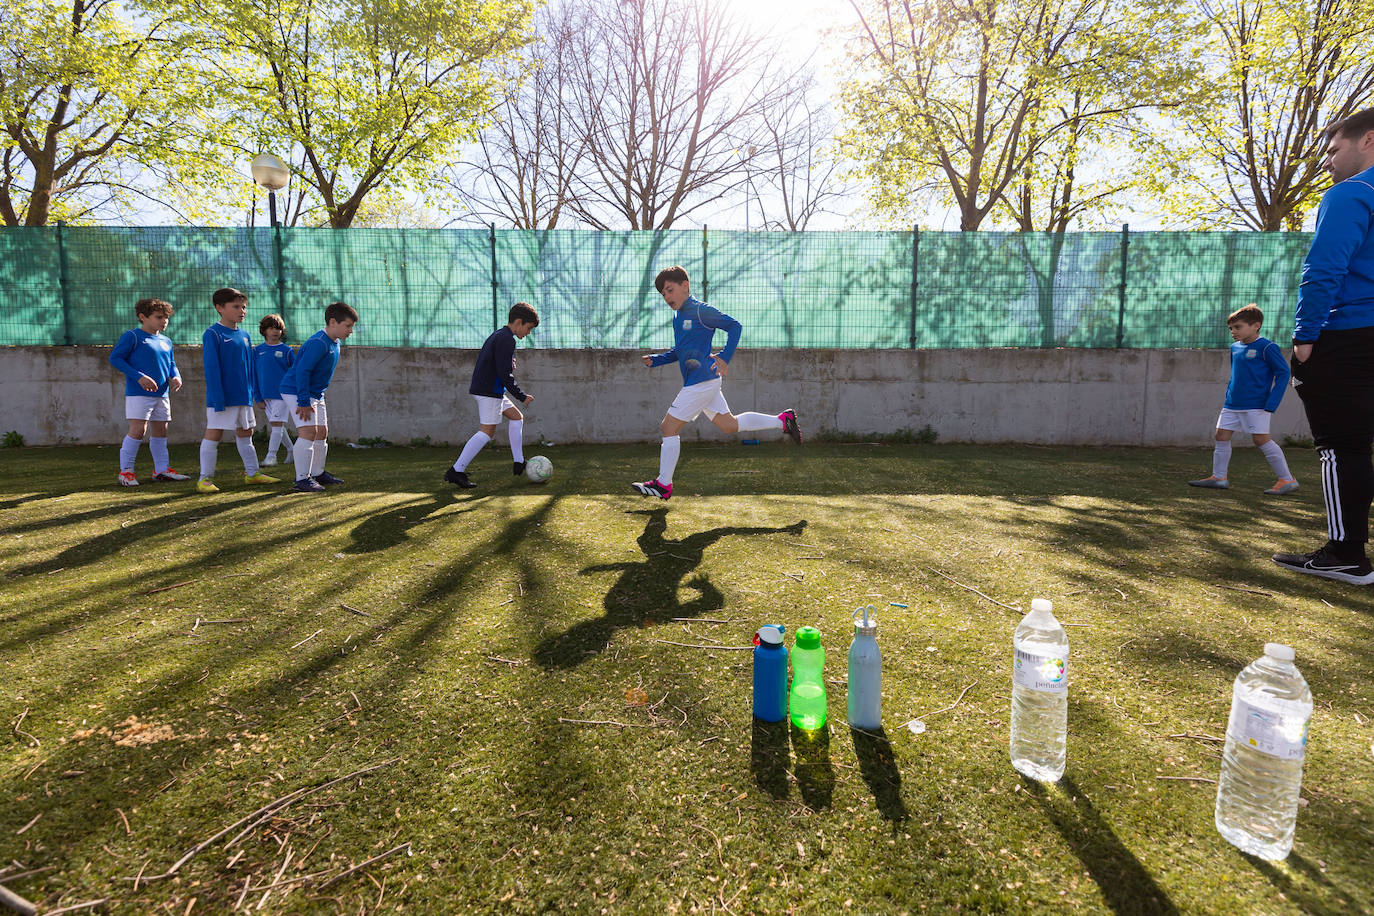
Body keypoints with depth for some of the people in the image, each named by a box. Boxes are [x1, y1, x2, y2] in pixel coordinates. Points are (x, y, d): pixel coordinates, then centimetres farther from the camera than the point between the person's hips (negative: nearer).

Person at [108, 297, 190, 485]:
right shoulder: (132, 336, -5)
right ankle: (125, 471, 1)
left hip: (162, 394, 7)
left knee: (160, 431, 11)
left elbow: (171, 364, 23)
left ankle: (162, 469, 20)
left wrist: (176, 377, 0)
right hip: (138, 394, -7)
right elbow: (115, 358, -8)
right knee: (138, 430, -10)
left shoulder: (166, 342, 15)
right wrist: (139, 376, -17)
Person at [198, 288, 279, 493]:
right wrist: (218, 399, -19)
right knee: (213, 434, -1)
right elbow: (211, 369, -14)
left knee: (245, 433, 15)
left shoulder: (244, 335, 11)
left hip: (243, 396, 7)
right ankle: (205, 478, 5)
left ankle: (252, 473, 25)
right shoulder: (213, 334, -10)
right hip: (221, 397, -7)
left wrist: (255, 392, 15)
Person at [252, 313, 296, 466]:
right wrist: (258, 398, 5)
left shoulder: (286, 350, 0)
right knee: (275, 426, 10)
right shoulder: (257, 351, 8)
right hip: (266, 395, 4)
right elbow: (254, 376, 10)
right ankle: (291, 450, 25)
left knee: (277, 424, -9)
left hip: (282, 393, -4)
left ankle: (271, 456, -7)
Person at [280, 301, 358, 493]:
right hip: (297, 392, -10)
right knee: (308, 432, -15)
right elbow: (302, 371, -27)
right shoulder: (318, 343, -23)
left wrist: (316, 399, 18)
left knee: (322, 432, 13)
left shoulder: (334, 343, 9)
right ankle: (302, 478, -10)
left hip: (315, 394, 10)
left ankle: (318, 473, 25)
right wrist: (304, 402, -27)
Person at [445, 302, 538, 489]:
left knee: (517, 417, 15)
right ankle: (456, 471, -8)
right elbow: (504, 374, -20)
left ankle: (519, 463, 15)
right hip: (490, 391, -11)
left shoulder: (496, 335, 17)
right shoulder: (506, 339, -14)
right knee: (487, 432, -9)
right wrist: (522, 396, -14)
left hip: (481, 388, 11)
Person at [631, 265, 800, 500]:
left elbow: (734, 326, -12)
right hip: (700, 382, 10)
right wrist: (655, 360, 13)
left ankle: (663, 485, 2)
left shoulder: (700, 310, -11)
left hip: (702, 381, -10)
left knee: (669, 426, -6)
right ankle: (782, 421, 22)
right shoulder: (678, 315, 16)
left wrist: (724, 357, -21)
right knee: (729, 424, 16)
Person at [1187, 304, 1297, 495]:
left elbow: (1283, 372, -9)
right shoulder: (1234, 348, 12)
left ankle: (1288, 479, 2)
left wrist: (1271, 404, -14)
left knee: (1261, 439, -9)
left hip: (1256, 405, -7)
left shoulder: (1267, 348, -9)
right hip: (1232, 405, 7)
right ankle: (1218, 477, 15)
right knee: (1221, 435, 5)